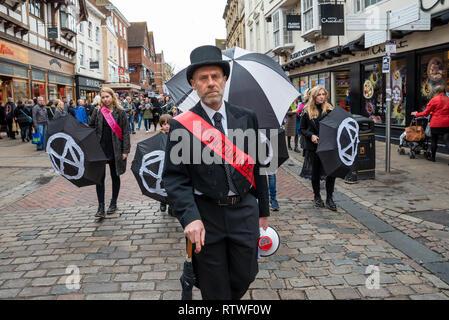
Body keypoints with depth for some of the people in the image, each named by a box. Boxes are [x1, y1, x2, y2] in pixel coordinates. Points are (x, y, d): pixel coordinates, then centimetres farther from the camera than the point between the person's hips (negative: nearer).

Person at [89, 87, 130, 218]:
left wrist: (125, 150, -8)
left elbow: (125, 132, -2)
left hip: (115, 150, -1)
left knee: (115, 176, 11)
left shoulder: (120, 112, 0)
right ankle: (101, 207, 2)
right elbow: (90, 128, 8)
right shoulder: (97, 111, 6)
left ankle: (113, 203, 26)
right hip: (100, 149, 1)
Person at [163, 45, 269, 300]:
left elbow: (257, 167, 8)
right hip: (206, 216, -2)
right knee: (214, 291, 12)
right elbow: (174, 176, -8)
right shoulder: (181, 125, -6)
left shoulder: (247, 118, 3)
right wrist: (190, 218, -20)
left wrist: (263, 210, 12)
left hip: (244, 212, 2)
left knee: (244, 276, 14)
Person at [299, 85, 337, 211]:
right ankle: (317, 196, 26)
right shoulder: (307, 111, 0)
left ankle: (329, 198, 9)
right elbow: (302, 129, 5)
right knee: (316, 171, 8)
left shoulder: (329, 109, 5)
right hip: (313, 146, -1)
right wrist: (311, 135, -12)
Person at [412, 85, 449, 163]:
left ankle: (432, 157, 23)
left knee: (434, 140, 12)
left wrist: (416, 114, 16)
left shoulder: (434, 100, -5)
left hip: (436, 124, -3)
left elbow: (426, 113, -1)